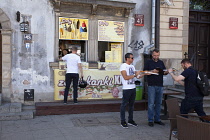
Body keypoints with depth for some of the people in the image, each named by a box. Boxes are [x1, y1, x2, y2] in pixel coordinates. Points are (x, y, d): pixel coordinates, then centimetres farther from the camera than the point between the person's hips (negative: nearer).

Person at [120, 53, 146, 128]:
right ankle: (123, 121, 7)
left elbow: (137, 76, 13)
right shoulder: (123, 66, -8)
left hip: (133, 88, 8)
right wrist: (135, 74, -14)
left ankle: (130, 120, 23)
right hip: (126, 88, -7)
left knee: (131, 104, 13)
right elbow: (125, 77, -17)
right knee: (124, 104, 0)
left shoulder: (132, 66, 15)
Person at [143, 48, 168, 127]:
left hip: (160, 86, 4)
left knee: (158, 103, 8)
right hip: (151, 85, -4)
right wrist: (152, 71, -18)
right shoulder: (148, 62, 4)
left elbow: (164, 72, 17)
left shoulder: (161, 63, 16)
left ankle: (157, 119, 17)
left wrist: (167, 72, -6)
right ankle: (150, 120, 1)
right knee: (151, 103, -5)